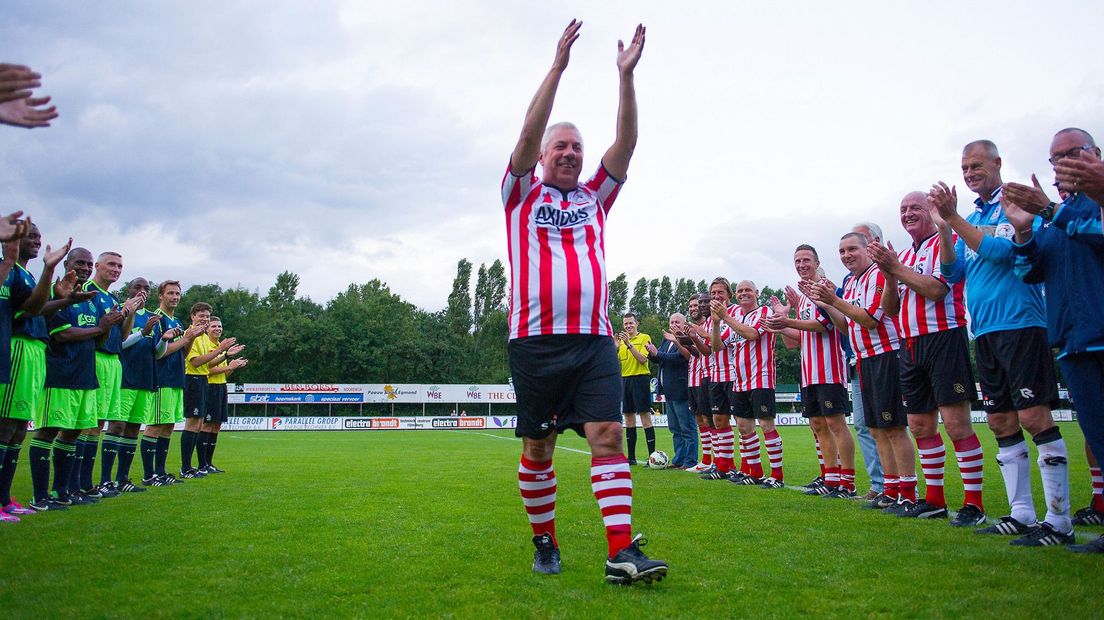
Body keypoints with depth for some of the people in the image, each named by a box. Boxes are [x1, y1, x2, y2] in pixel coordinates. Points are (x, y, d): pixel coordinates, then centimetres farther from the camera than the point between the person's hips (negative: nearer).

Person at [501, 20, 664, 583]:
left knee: (608, 435, -8)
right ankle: (544, 543, 22)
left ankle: (622, 553, -8)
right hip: (536, 340, -2)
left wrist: (626, 76, 3)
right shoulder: (522, 195, 11)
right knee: (538, 448, 5)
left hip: (594, 339, 2)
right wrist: (558, 66, -7)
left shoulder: (594, 198, 19)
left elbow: (626, 144, 10)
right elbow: (528, 135, -3)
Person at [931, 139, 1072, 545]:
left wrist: (954, 219, -17)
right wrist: (945, 227, 0)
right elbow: (953, 274, 12)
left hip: (1019, 324, -8)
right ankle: (1022, 514, 17)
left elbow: (1002, 250, -18)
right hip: (984, 331, 8)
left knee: (1034, 417, -9)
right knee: (1001, 422, 9)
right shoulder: (972, 217, 18)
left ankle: (1059, 520, -2)